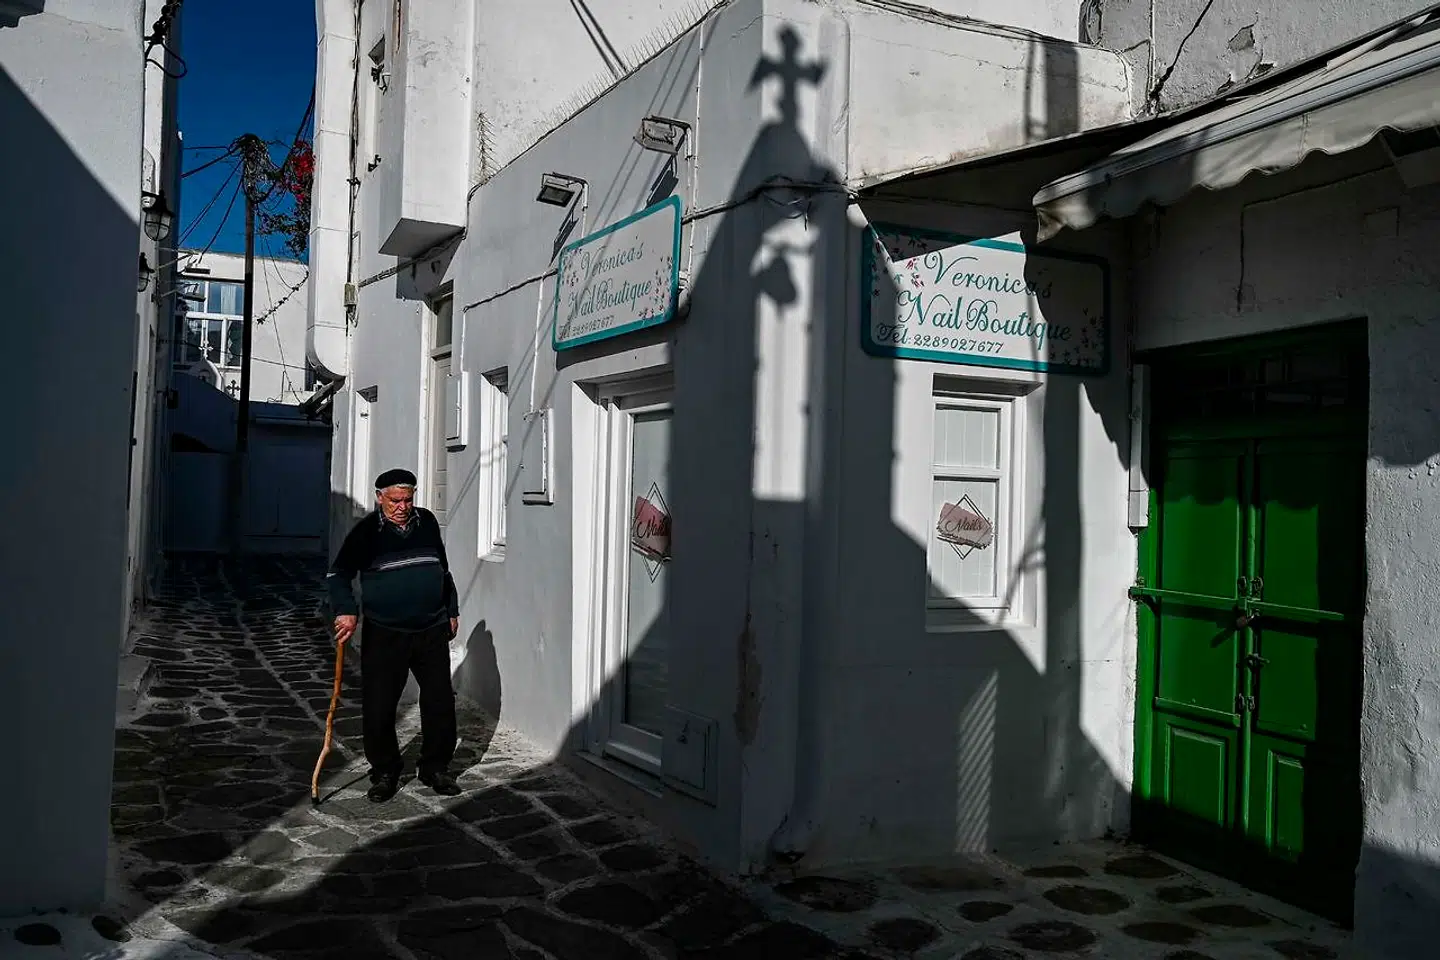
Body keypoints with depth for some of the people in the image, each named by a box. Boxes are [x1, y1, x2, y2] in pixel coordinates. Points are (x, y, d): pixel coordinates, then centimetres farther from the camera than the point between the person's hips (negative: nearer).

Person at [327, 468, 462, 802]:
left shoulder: (427, 522, 7)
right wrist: (346, 610, -21)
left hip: (432, 631, 3)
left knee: (440, 703, 5)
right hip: (384, 635, -3)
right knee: (378, 708, -1)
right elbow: (339, 574, -5)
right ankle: (384, 772, 18)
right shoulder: (366, 531, -4)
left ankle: (435, 768, 21)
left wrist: (452, 610, 20)